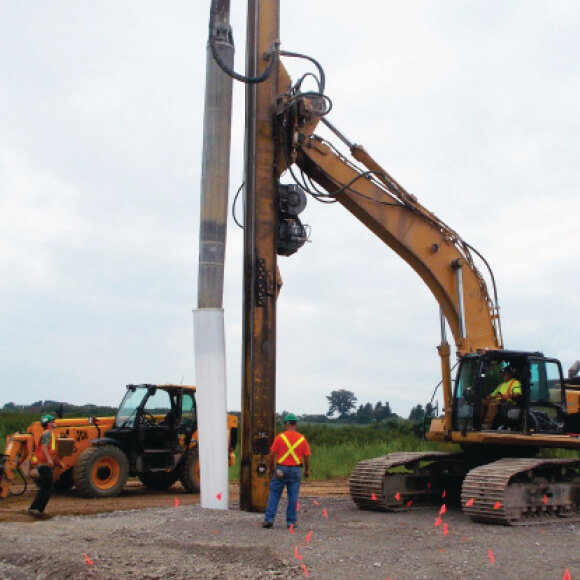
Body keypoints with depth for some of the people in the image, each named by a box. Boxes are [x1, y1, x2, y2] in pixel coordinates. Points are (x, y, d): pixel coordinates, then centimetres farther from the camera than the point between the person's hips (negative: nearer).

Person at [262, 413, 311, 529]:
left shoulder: (280, 437, -4)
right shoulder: (302, 439, 1)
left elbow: (272, 454, -4)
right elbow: (307, 456, 3)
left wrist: (270, 468, 9)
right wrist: (307, 470, 17)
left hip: (281, 469, -1)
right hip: (295, 470, 1)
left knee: (274, 495, 5)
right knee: (293, 497, 6)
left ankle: (269, 519, 1)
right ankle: (291, 521, 9)